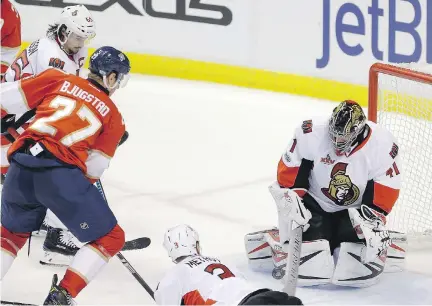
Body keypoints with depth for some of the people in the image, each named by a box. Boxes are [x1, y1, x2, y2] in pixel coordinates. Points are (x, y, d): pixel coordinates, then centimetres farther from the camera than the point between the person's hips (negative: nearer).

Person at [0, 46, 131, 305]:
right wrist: (81, 187, 26)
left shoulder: (58, 79, 18)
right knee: (110, 239, 11)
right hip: (60, 171, -4)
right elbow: (94, 168, 7)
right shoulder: (113, 116, 15)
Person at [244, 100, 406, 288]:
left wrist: (374, 219, -24)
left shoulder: (383, 146, -20)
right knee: (308, 271, -20)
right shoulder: (310, 134, -23)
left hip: (355, 211, 1)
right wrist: (291, 202, -15)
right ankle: (269, 242, 12)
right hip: (314, 205, -1)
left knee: (362, 272, -21)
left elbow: (385, 190, -12)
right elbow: (288, 171, -9)